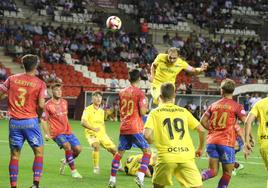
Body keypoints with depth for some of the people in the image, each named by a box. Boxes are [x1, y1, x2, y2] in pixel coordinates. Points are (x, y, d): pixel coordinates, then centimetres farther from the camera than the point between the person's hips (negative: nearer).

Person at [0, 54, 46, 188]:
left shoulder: (12, 79, 2)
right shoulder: (40, 84, -5)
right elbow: (41, 105, -12)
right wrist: (39, 115, 7)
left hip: (14, 122, 3)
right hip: (31, 121, -3)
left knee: (15, 155, 9)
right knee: (39, 152, 9)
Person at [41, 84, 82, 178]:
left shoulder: (64, 102, 10)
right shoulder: (48, 105, -8)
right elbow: (44, 120, -3)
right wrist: (47, 134, -9)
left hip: (67, 131, 6)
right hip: (57, 133, -6)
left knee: (78, 148, -7)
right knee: (67, 146, -28)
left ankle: (65, 161, 23)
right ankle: (73, 171, -19)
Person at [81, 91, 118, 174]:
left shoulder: (101, 111, 12)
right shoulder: (88, 109, -8)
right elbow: (83, 122, -20)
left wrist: (104, 133, 13)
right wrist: (93, 128, -31)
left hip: (102, 134, 6)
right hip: (92, 134, -6)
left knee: (113, 149, 4)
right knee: (96, 146, -35)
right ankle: (96, 167, -23)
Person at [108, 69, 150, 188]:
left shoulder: (122, 92, 8)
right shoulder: (140, 93, -9)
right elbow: (142, 112, -14)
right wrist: (145, 107, 5)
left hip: (123, 128, 6)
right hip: (135, 128, -6)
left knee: (119, 152, 15)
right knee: (147, 151, 2)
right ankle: (140, 176, -14)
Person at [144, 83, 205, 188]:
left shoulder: (155, 113, 8)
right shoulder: (183, 111, 14)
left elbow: (147, 134, -6)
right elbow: (201, 130, 10)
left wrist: (152, 142, 17)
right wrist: (200, 148, 25)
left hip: (166, 156, -1)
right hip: (186, 156, 1)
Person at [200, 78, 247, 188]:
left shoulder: (214, 105, 10)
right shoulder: (236, 106, -1)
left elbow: (203, 121, 10)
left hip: (212, 141, 4)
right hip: (227, 142, -4)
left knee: (213, 171, 7)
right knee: (227, 173, 9)